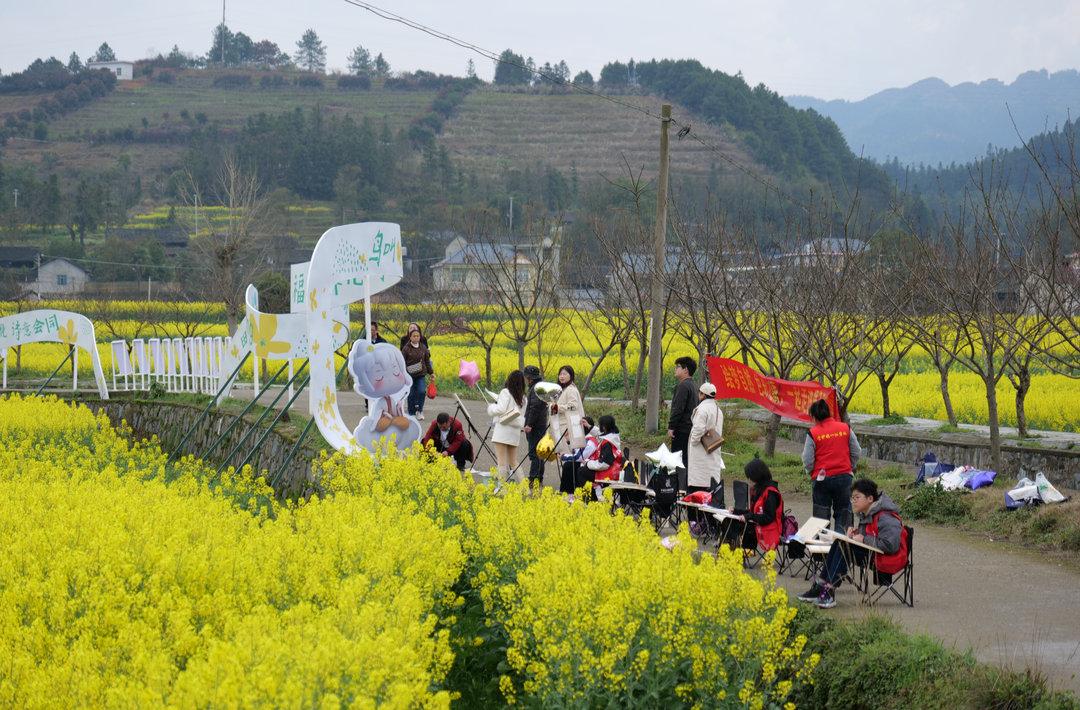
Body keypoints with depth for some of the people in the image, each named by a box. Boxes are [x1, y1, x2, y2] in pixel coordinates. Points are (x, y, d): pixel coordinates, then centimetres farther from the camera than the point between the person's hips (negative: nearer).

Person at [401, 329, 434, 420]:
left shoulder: (423, 347, 8)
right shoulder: (406, 348, -2)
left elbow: (427, 361, 16)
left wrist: (431, 373, 15)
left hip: (421, 375, 2)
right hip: (410, 375, -2)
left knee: (422, 391, -14)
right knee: (411, 395, 0)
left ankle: (419, 411, 3)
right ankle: (411, 414, 13)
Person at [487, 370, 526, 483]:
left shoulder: (506, 392, -7)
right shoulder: (522, 396, 13)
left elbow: (500, 409, -13)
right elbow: (523, 413, 16)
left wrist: (491, 406, 4)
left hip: (504, 428, -7)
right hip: (516, 430, 7)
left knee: (501, 460, -6)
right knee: (512, 461, 16)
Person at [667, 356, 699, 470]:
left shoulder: (683, 386, -16)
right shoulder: (693, 385, 15)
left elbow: (678, 408, -21)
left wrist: (671, 426, -18)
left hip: (682, 429, -10)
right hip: (690, 428, 10)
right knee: (687, 459, 12)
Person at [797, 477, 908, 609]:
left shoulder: (885, 518, -20)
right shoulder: (866, 514, 10)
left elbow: (890, 545, -28)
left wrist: (864, 539, -21)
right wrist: (856, 532, -1)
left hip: (888, 560, -10)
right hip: (873, 554, 10)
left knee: (845, 546, -21)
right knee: (839, 543, -2)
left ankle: (829, 593, -25)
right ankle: (819, 587, -6)